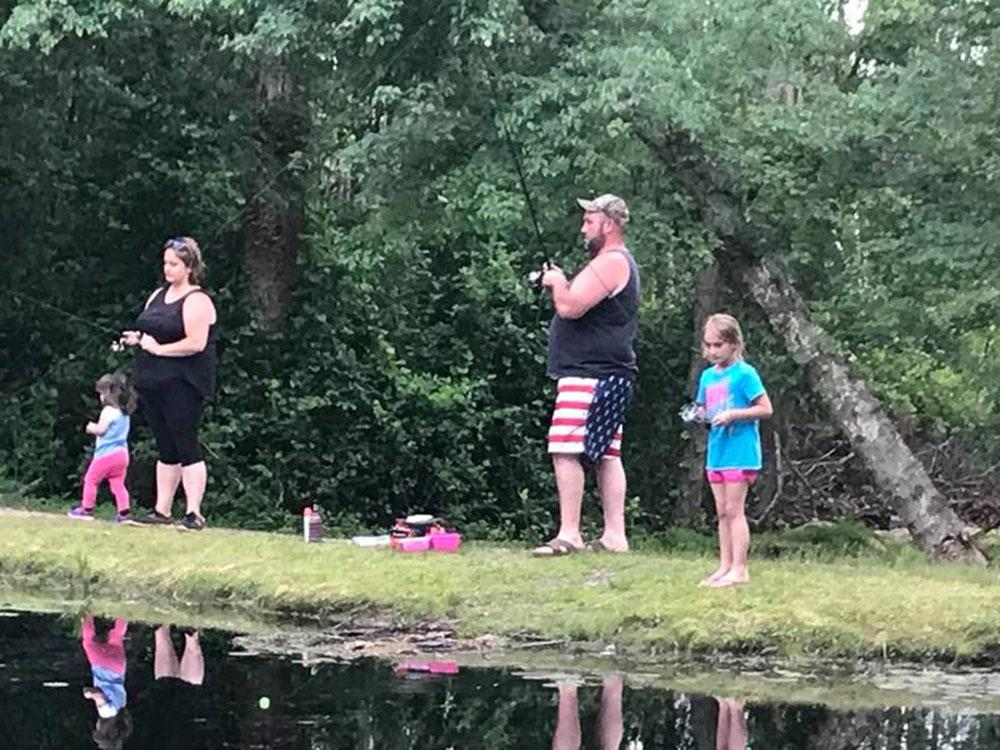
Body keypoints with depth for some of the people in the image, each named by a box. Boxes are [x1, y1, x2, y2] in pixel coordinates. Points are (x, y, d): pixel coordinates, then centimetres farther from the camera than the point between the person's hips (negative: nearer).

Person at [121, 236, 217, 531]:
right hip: (153, 382, 8)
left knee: (186, 447, -10)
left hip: (182, 384, -8)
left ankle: (194, 513, -11)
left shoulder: (196, 301, -10)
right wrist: (137, 338, 4)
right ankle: (162, 510, 14)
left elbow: (196, 343, -20)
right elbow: (152, 331, 27)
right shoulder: (158, 296, 17)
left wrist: (158, 348, -15)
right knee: (166, 449, 11)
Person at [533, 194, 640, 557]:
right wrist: (562, 286, 13)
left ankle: (569, 534, -17)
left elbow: (570, 307, -22)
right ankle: (614, 536, 9)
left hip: (591, 375, -11)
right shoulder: (616, 262, 22)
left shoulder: (611, 262, -13)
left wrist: (558, 282, -3)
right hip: (607, 376, 11)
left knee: (565, 450, -14)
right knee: (606, 455, 9)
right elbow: (584, 307, 28)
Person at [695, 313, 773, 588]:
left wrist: (733, 414, -20)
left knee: (733, 510, -7)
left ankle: (739, 569, -4)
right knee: (722, 512, 10)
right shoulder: (708, 376, 11)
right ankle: (725, 566, 15)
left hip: (740, 450, -7)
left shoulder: (744, 373, -10)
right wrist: (699, 415, -3)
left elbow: (766, 409, -11)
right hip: (716, 451, 7)